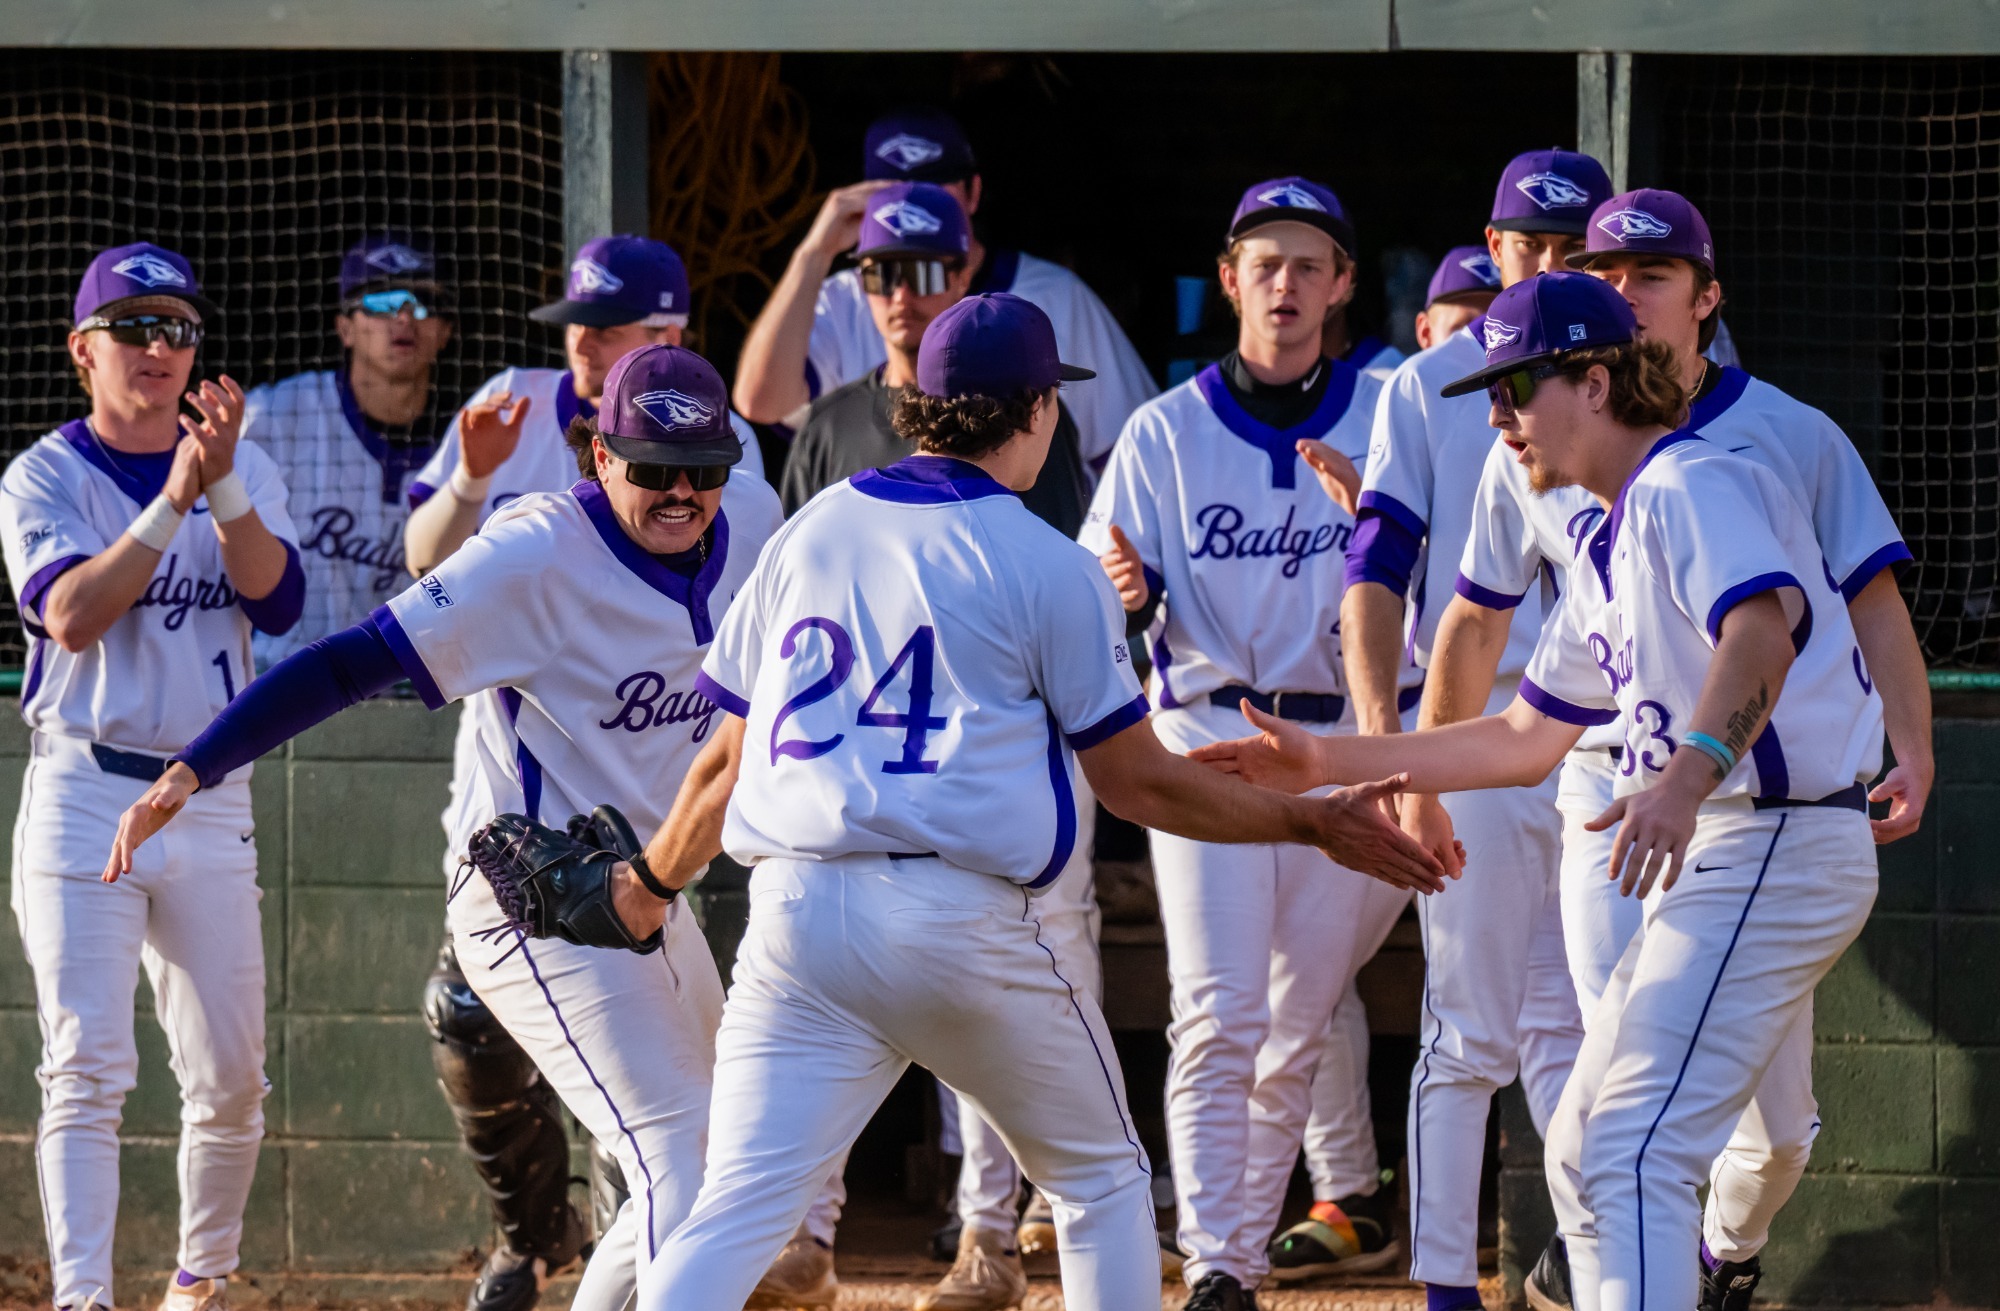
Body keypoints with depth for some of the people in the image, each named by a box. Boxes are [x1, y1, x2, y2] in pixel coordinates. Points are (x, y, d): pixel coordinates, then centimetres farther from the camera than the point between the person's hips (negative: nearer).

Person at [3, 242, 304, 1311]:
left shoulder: (246, 469, 9)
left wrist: (223, 484, -21)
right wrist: (173, 500, -23)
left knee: (230, 1080, 7)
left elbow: (277, 600, -7)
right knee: (87, 1070, -14)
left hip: (213, 801, 4)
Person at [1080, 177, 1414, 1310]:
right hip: (1209, 736, -1)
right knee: (1219, 1016, -14)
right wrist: (1127, 589, -22)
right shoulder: (1167, 431, 5)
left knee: (1297, 1032, 7)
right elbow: (1105, 587, 1)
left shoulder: (1387, 418, 5)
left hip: (1347, 742, 1)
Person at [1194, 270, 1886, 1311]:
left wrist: (1690, 773, -50)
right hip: (1714, 864, 11)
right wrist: (1330, 761, 23)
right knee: (1583, 1155, 16)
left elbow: (1762, 626, -33)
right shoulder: (1611, 544, 20)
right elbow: (1526, 738, 27)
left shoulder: (1691, 488, -13)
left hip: (1775, 847, -11)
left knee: (1634, 1156, -21)